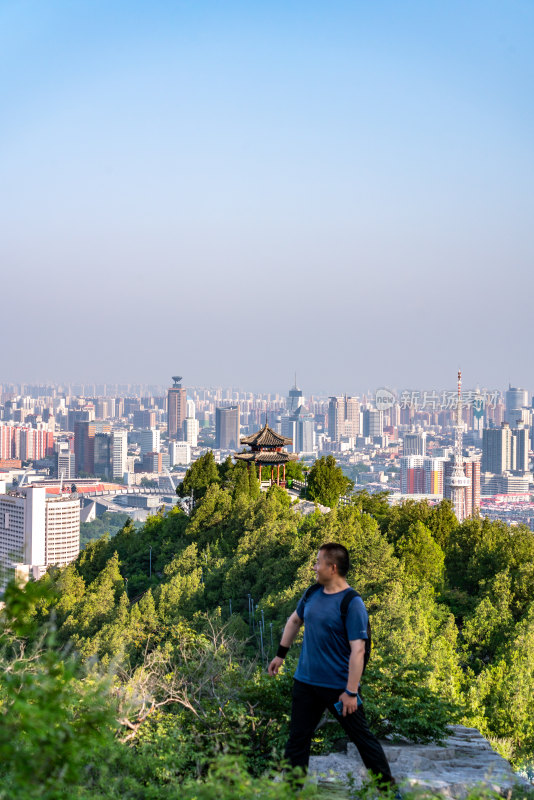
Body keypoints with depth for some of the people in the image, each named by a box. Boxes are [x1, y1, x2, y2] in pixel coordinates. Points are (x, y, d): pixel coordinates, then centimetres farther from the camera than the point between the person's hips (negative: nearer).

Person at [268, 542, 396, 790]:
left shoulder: (352, 604, -18)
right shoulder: (313, 594, 3)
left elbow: (357, 650, -21)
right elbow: (295, 620, 23)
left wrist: (351, 692, -23)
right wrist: (281, 654, 24)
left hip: (339, 686, -6)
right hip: (306, 683, 6)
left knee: (362, 737, 6)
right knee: (297, 739, 8)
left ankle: (388, 786, 19)